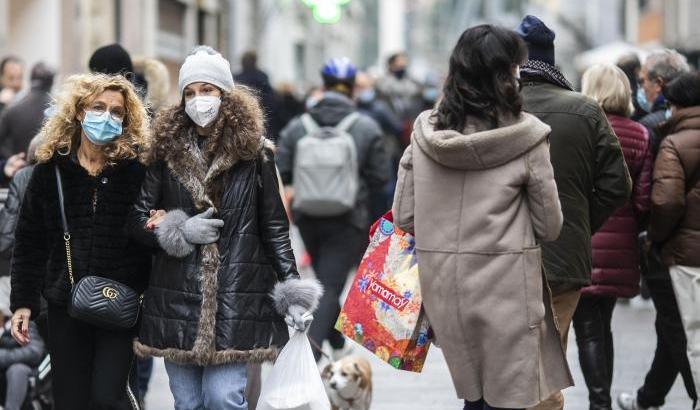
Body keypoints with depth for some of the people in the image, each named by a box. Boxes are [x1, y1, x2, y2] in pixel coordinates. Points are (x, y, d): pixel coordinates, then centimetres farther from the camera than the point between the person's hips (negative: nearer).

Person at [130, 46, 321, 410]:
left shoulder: (253, 153, 3)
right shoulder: (167, 153, 8)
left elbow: (274, 228, 5)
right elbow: (139, 219, 10)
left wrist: (291, 292, -2)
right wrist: (178, 232, -8)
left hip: (235, 297, -2)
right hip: (177, 298, 2)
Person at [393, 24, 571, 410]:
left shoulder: (425, 133, -1)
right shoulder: (525, 137, -11)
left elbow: (404, 217, 4)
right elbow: (549, 226, -3)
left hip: (441, 282, 5)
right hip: (504, 284, -5)